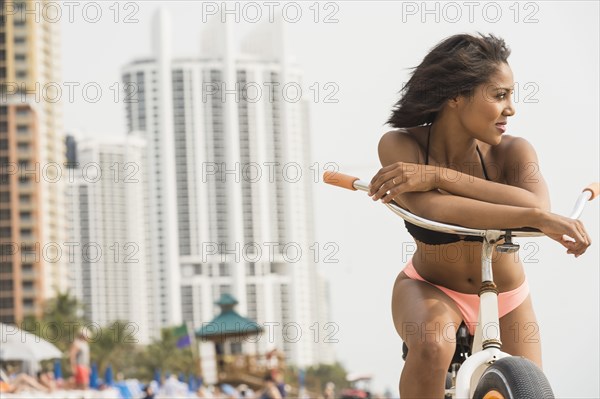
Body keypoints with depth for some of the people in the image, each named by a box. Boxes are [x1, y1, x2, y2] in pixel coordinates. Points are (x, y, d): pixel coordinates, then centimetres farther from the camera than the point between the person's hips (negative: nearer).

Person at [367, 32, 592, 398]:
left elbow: (538, 207, -43)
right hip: (430, 288, -2)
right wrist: (537, 217, -53)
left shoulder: (512, 152, -22)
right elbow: (431, 209, -43)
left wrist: (438, 175, -49)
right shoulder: (400, 146, -24)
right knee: (432, 346, -36)